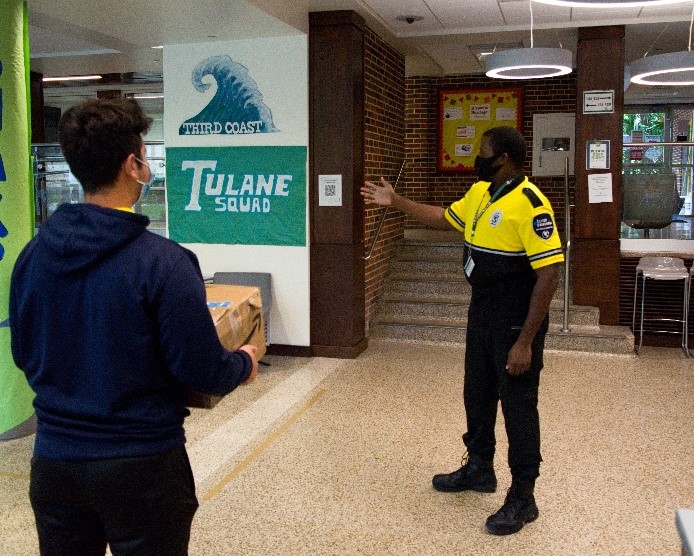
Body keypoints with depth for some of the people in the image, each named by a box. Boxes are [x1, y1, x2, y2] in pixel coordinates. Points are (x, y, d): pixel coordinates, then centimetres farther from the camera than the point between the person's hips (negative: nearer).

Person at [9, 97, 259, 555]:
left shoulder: (32, 254, -3)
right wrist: (244, 364, 4)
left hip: (54, 459, 5)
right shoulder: (162, 261, -21)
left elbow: (24, 355, 9)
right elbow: (202, 372, -17)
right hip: (141, 466, -5)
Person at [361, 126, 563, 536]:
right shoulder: (479, 193, 5)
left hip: (515, 321, -9)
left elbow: (548, 275, -24)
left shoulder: (529, 203, -22)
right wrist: (395, 202, 21)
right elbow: (445, 218, 25)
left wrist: (526, 341, -24)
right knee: (477, 394, 20)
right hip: (482, 313, 9)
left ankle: (523, 498, 18)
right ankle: (479, 468, 40)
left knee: (517, 405, 3)